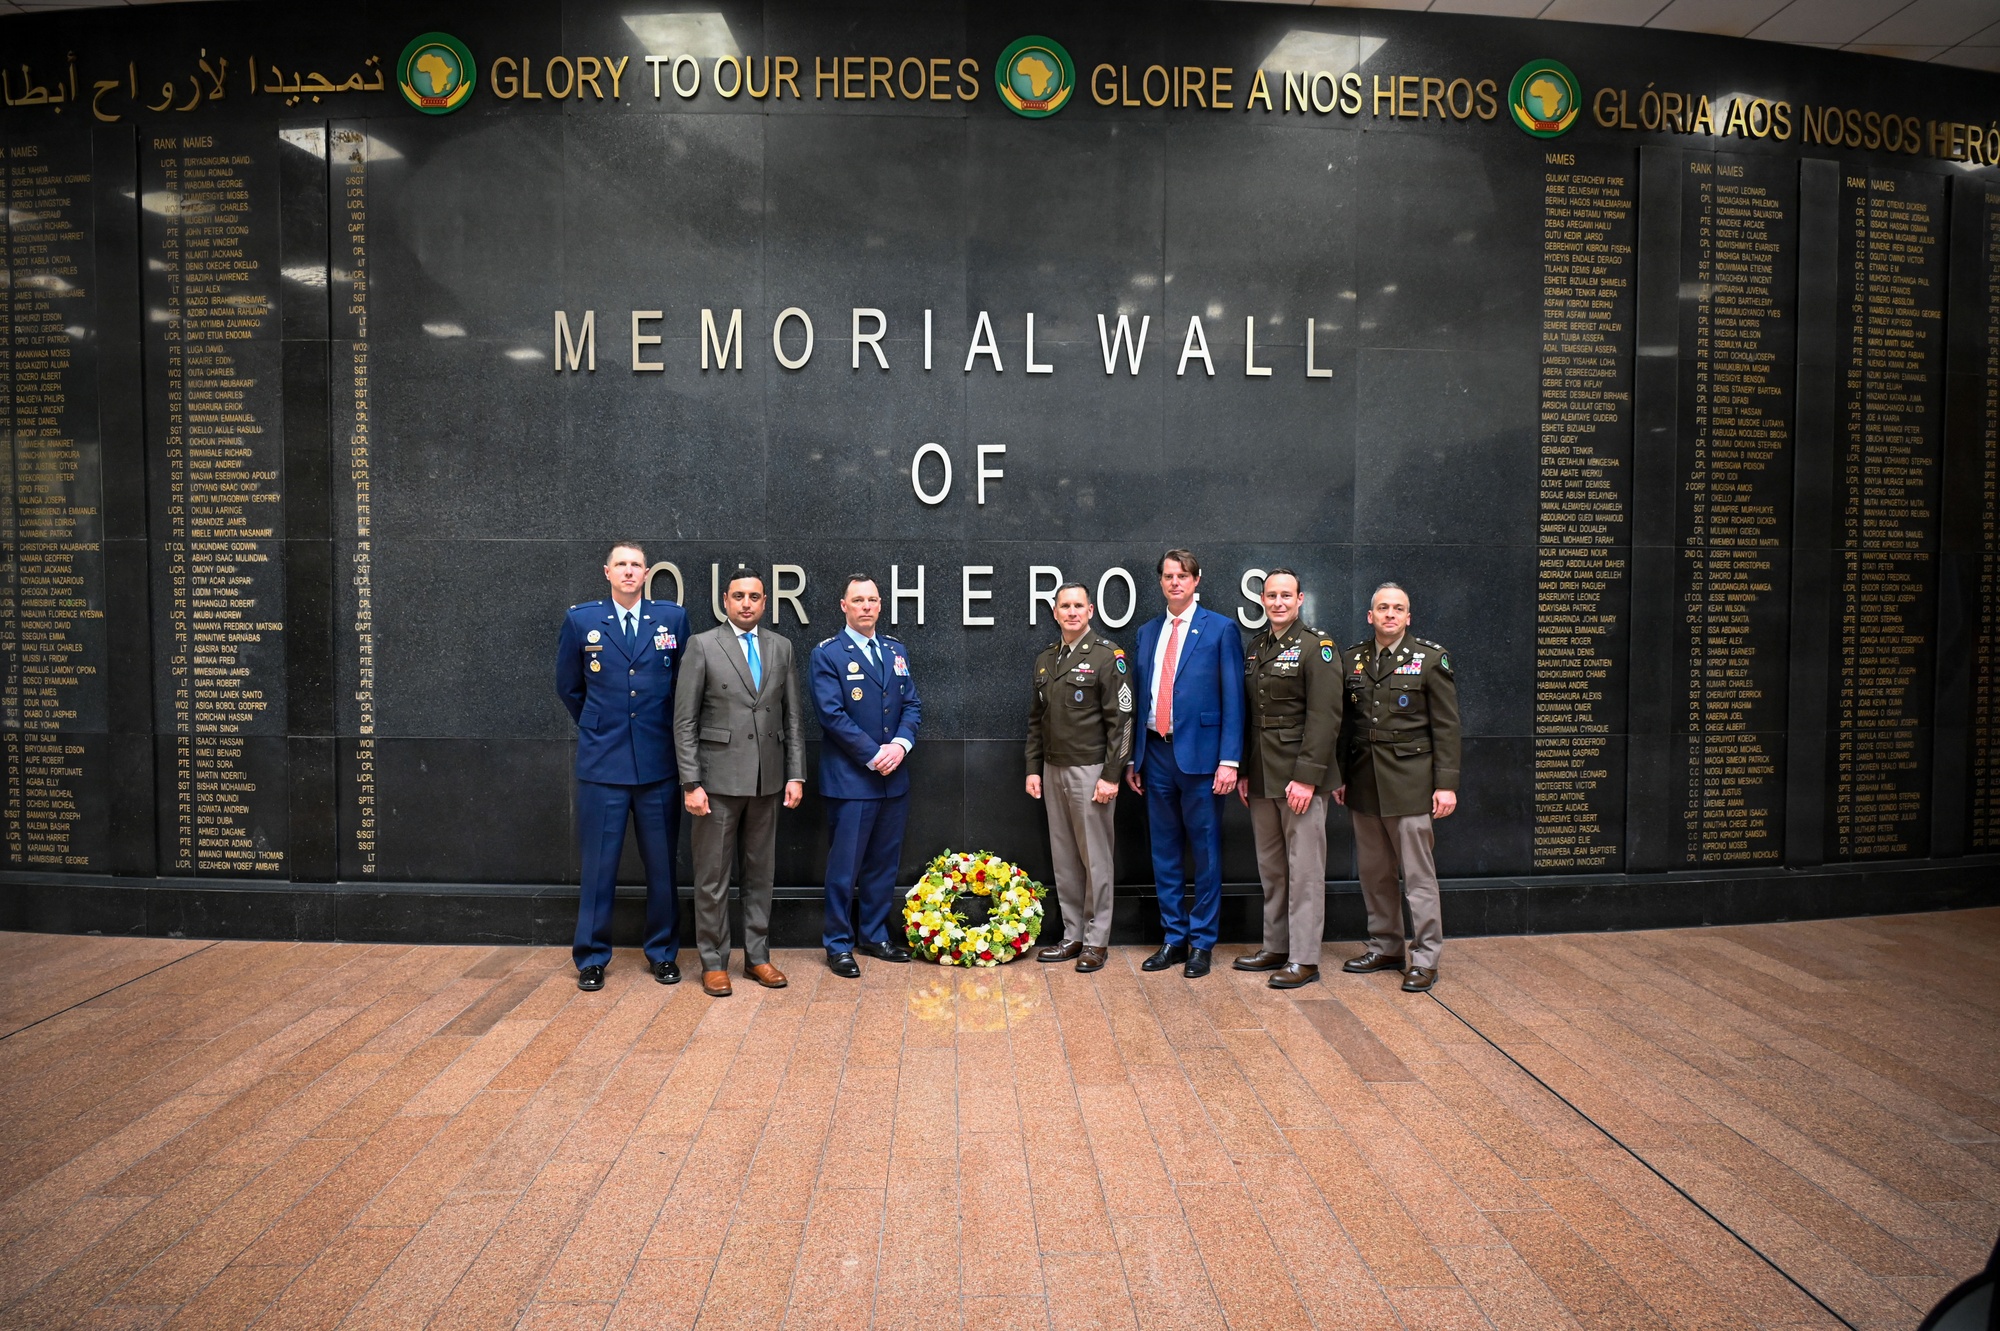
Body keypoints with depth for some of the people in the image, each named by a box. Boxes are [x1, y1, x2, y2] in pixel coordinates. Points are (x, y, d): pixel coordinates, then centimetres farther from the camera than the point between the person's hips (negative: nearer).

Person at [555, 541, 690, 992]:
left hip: (659, 763, 1)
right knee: (598, 865, 5)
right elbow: (568, 687, 14)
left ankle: (663, 952, 22)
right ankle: (591, 958, 18)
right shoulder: (581, 620, 2)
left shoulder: (673, 617, 3)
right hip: (602, 763, 0)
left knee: (662, 865, 8)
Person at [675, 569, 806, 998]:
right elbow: (685, 720, -6)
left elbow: (793, 717, 10)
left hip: (767, 780, 4)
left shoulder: (781, 647, 9)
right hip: (719, 778, -4)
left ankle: (757, 955, 23)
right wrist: (691, 783, -11)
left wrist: (795, 774, 3)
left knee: (761, 871, 12)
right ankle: (713, 962, 15)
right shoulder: (702, 646, -3)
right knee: (712, 876, 4)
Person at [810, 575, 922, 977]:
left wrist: (901, 744, -9)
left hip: (894, 778, 6)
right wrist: (874, 755, -15)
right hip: (850, 778, -5)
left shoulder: (897, 651, 13)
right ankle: (838, 944, 13)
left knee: (884, 863, 13)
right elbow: (832, 714, -12)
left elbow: (912, 705, 10)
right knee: (845, 866, 1)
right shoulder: (827, 654, -5)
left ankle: (875, 936, 26)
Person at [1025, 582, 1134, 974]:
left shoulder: (1108, 655, -7)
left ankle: (1097, 941, 12)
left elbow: (1121, 719, -11)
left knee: (1095, 857, 1)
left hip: (1090, 771, -6)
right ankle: (1072, 936, 20)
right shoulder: (1045, 658, 12)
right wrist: (1033, 769, 11)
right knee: (1063, 858, 10)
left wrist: (1111, 776, -15)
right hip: (1053, 770, 6)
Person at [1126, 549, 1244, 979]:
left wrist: (1229, 760, -12)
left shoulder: (1221, 629, -2)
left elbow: (1233, 699, -6)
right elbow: (1140, 698, 14)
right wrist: (1133, 758, 11)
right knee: (1164, 851, 11)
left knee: (1205, 851, 4)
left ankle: (1201, 943, 15)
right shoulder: (1147, 632, 13)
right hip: (1156, 753, 5)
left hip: (1199, 753, -5)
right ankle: (1173, 939, 22)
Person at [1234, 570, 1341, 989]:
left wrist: (1306, 777, -19)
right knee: (1270, 868, 14)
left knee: (1304, 869, -1)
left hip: (1300, 776, -7)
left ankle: (1304, 960, 6)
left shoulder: (1316, 646, -7)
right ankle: (1275, 947, 25)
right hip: (1261, 777, 7)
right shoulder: (1255, 647, 14)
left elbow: (1324, 717, -14)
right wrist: (1244, 771, 13)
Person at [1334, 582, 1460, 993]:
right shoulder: (1352, 658, 10)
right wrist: (1340, 776, 12)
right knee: (1374, 872, 11)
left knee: (1418, 874, -1)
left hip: (1410, 781, -4)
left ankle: (1425, 958, 9)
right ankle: (1386, 947, 25)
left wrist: (1446, 784, -9)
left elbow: (1446, 726, -3)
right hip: (1363, 783, 4)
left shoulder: (1431, 658, -1)